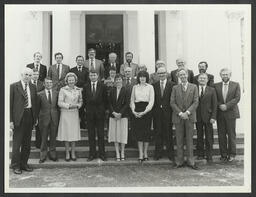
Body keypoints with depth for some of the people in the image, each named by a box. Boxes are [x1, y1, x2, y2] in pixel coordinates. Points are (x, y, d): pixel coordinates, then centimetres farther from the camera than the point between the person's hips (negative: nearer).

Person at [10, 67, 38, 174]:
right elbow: (10, 104, -5)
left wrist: (36, 117, 7)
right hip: (18, 117, -5)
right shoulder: (13, 86, -3)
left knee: (27, 142, 10)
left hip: (30, 116, 5)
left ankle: (24, 163, 22)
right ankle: (15, 165, 12)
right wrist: (10, 120, -10)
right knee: (17, 142, 1)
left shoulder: (33, 87, 11)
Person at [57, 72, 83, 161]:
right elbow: (60, 103, -7)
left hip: (75, 114, 3)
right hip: (65, 114, -3)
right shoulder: (63, 90, -3)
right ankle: (67, 153, 13)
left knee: (74, 133, 4)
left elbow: (81, 101, 12)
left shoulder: (78, 90, 7)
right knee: (66, 133, 1)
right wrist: (69, 105, -18)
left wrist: (77, 105, -8)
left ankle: (73, 153, 15)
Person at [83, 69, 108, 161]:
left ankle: (102, 153, 11)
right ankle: (92, 154, 14)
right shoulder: (86, 87, 6)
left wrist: (104, 108, 0)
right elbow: (84, 99, 12)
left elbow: (105, 99, 3)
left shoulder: (102, 86, 1)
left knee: (101, 134, 3)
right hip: (89, 112, 2)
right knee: (91, 134, 6)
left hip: (100, 112, -2)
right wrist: (86, 108, 5)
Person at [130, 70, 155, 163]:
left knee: (146, 132, 1)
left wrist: (144, 112, -13)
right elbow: (132, 100, 11)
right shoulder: (135, 87, 11)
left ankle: (145, 153, 13)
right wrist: (133, 110, -5)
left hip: (146, 111, -1)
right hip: (137, 112, 2)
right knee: (138, 132, -1)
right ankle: (141, 154, 3)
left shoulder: (150, 87, 3)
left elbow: (151, 101, -3)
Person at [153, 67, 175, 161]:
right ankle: (158, 153, 17)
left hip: (168, 112, -2)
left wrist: (173, 111, -10)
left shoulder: (172, 85, 0)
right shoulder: (154, 85, 9)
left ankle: (170, 153, 15)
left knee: (168, 133, 5)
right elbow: (153, 99, 6)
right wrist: (153, 110, -3)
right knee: (158, 133, 7)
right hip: (157, 113, 2)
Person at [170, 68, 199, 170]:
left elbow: (195, 102, -1)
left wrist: (187, 112, -12)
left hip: (190, 116, 0)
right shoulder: (175, 88, 8)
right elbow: (172, 103, 1)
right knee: (179, 140, 4)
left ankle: (190, 161, 12)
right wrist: (180, 113, -10)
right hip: (178, 117, 1)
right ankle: (179, 161, 12)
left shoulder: (194, 87, 6)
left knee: (189, 140, 4)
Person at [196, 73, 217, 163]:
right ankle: (200, 154, 20)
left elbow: (214, 104, 1)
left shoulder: (212, 90, 4)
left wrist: (213, 117, -7)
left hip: (208, 116, -1)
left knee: (209, 137, 3)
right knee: (199, 136, 9)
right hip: (198, 117, 1)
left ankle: (209, 155, 13)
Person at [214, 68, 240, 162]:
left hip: (231, 113, -1)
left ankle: (232, 154, 12)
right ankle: (223, 154, 10)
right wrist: (220, 105, -12)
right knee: (221, 135, 2)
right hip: (220, 113, 2)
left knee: (231, 134, 2)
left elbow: (237, 98, -4)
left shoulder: (236, 85, 5)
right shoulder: (216, 86, 9)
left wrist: (227, 106, -13)